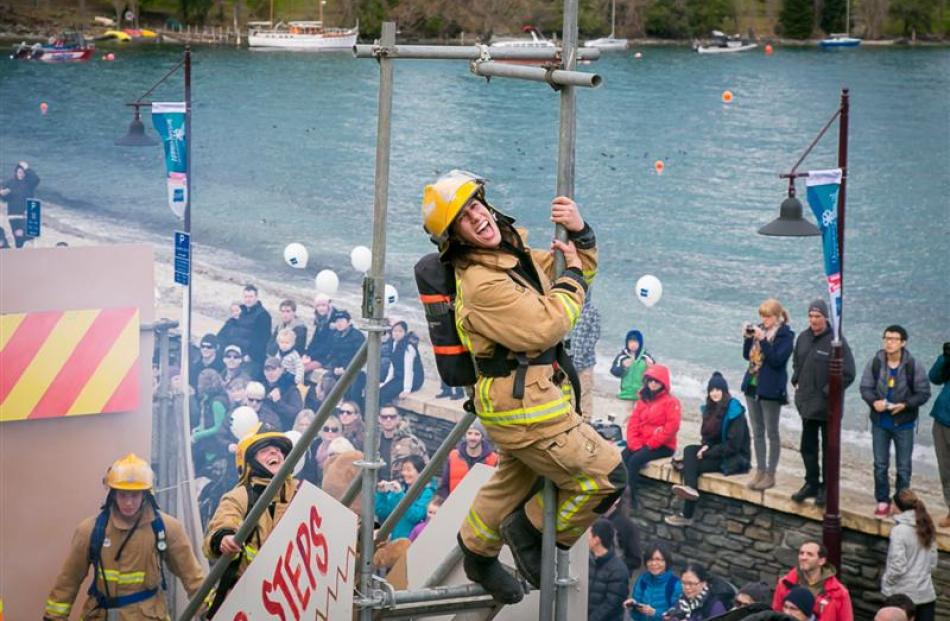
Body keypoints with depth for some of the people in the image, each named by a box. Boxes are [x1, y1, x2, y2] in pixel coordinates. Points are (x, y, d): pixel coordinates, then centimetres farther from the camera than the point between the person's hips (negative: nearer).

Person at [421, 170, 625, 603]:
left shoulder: (512, 252, 6)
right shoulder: (481, 283, -24)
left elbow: (582, 266, 15)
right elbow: (546, 327, -26)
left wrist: (579, 233, -5)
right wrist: (572, 275, -13)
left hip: (524, 398, 10)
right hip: (524, 406, -10)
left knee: (513, 482, 28)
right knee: (606, 477, -6)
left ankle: (478, 554, 49)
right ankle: (532, 532, 10)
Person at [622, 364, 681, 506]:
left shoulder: (671, 402, -6)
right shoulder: (643, 399, 14)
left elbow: (671, 427, -16)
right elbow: (633, 422, 8)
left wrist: (650, 444, -18)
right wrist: (634, 443, -9)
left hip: (662, 446, -6)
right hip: (641, 443, 6)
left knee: (635, 460, -28)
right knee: (622, 457, -21)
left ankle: (630, 497, -23)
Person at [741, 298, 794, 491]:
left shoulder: (785, 335, -11)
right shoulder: (760, 330, 8)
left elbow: (777, 359, -21)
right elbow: (747, 355, 10)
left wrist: (762, 340, -24)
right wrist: (748, 337, -5)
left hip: (770, 389, -7)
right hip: (752, 386, 7)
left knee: (772, 432, 2)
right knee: (757, 432, 13)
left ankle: (770, 474, 7)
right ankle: (760, 471, 21)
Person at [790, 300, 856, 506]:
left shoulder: (837, 341, -16)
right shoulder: (803, 338, 4)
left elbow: (847, 374, -16)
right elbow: (796, 362, 23)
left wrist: (829, 391, -16)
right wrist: (796, 381, 10)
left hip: (827, 406, -6)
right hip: (807, 404, 6)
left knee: (829, 449, 6)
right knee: (807, 447, 15)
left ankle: (826, 488, 15)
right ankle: (811, 483, 28)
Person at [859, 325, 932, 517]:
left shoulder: (914, 366, -14)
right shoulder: (875, 363, -8)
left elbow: (923, 393, -8)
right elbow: (865, 387, -2)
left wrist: (905, 405, -21)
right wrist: (874, 401, -21)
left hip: (903, 423, -2)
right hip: (880, 422, 2)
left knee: (904, 467, 7)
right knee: (880, 465, 10)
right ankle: (883, 501, 23)